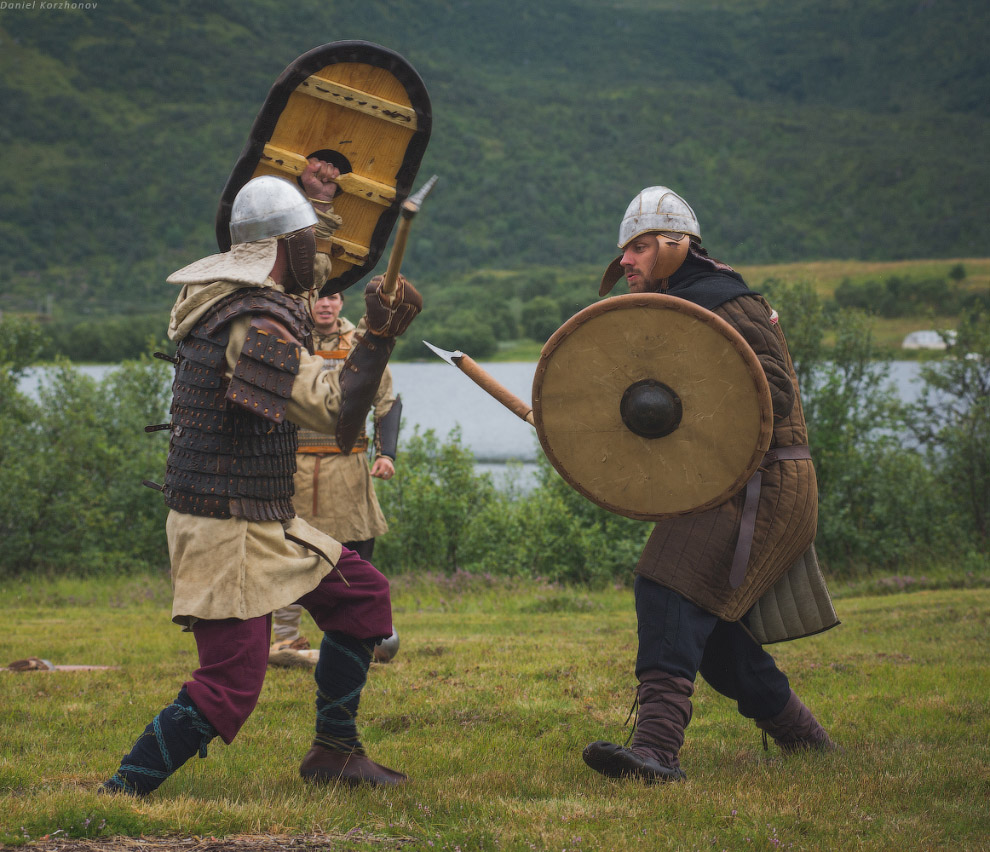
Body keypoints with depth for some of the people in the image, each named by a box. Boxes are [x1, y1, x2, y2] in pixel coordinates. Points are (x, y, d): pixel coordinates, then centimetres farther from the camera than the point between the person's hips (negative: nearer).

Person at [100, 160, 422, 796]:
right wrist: (382, 336, -22)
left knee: (362, 594, 17)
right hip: (224, 528, -11)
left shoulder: (222, 296, 9)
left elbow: (303, 280, 34)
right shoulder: (257, 325, -22)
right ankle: (120, 795, -6)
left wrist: (319, 203, 34)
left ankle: (334, 751, 24)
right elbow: (335, 412, -24)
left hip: (263, 521, 11)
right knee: (230, 686, -12)